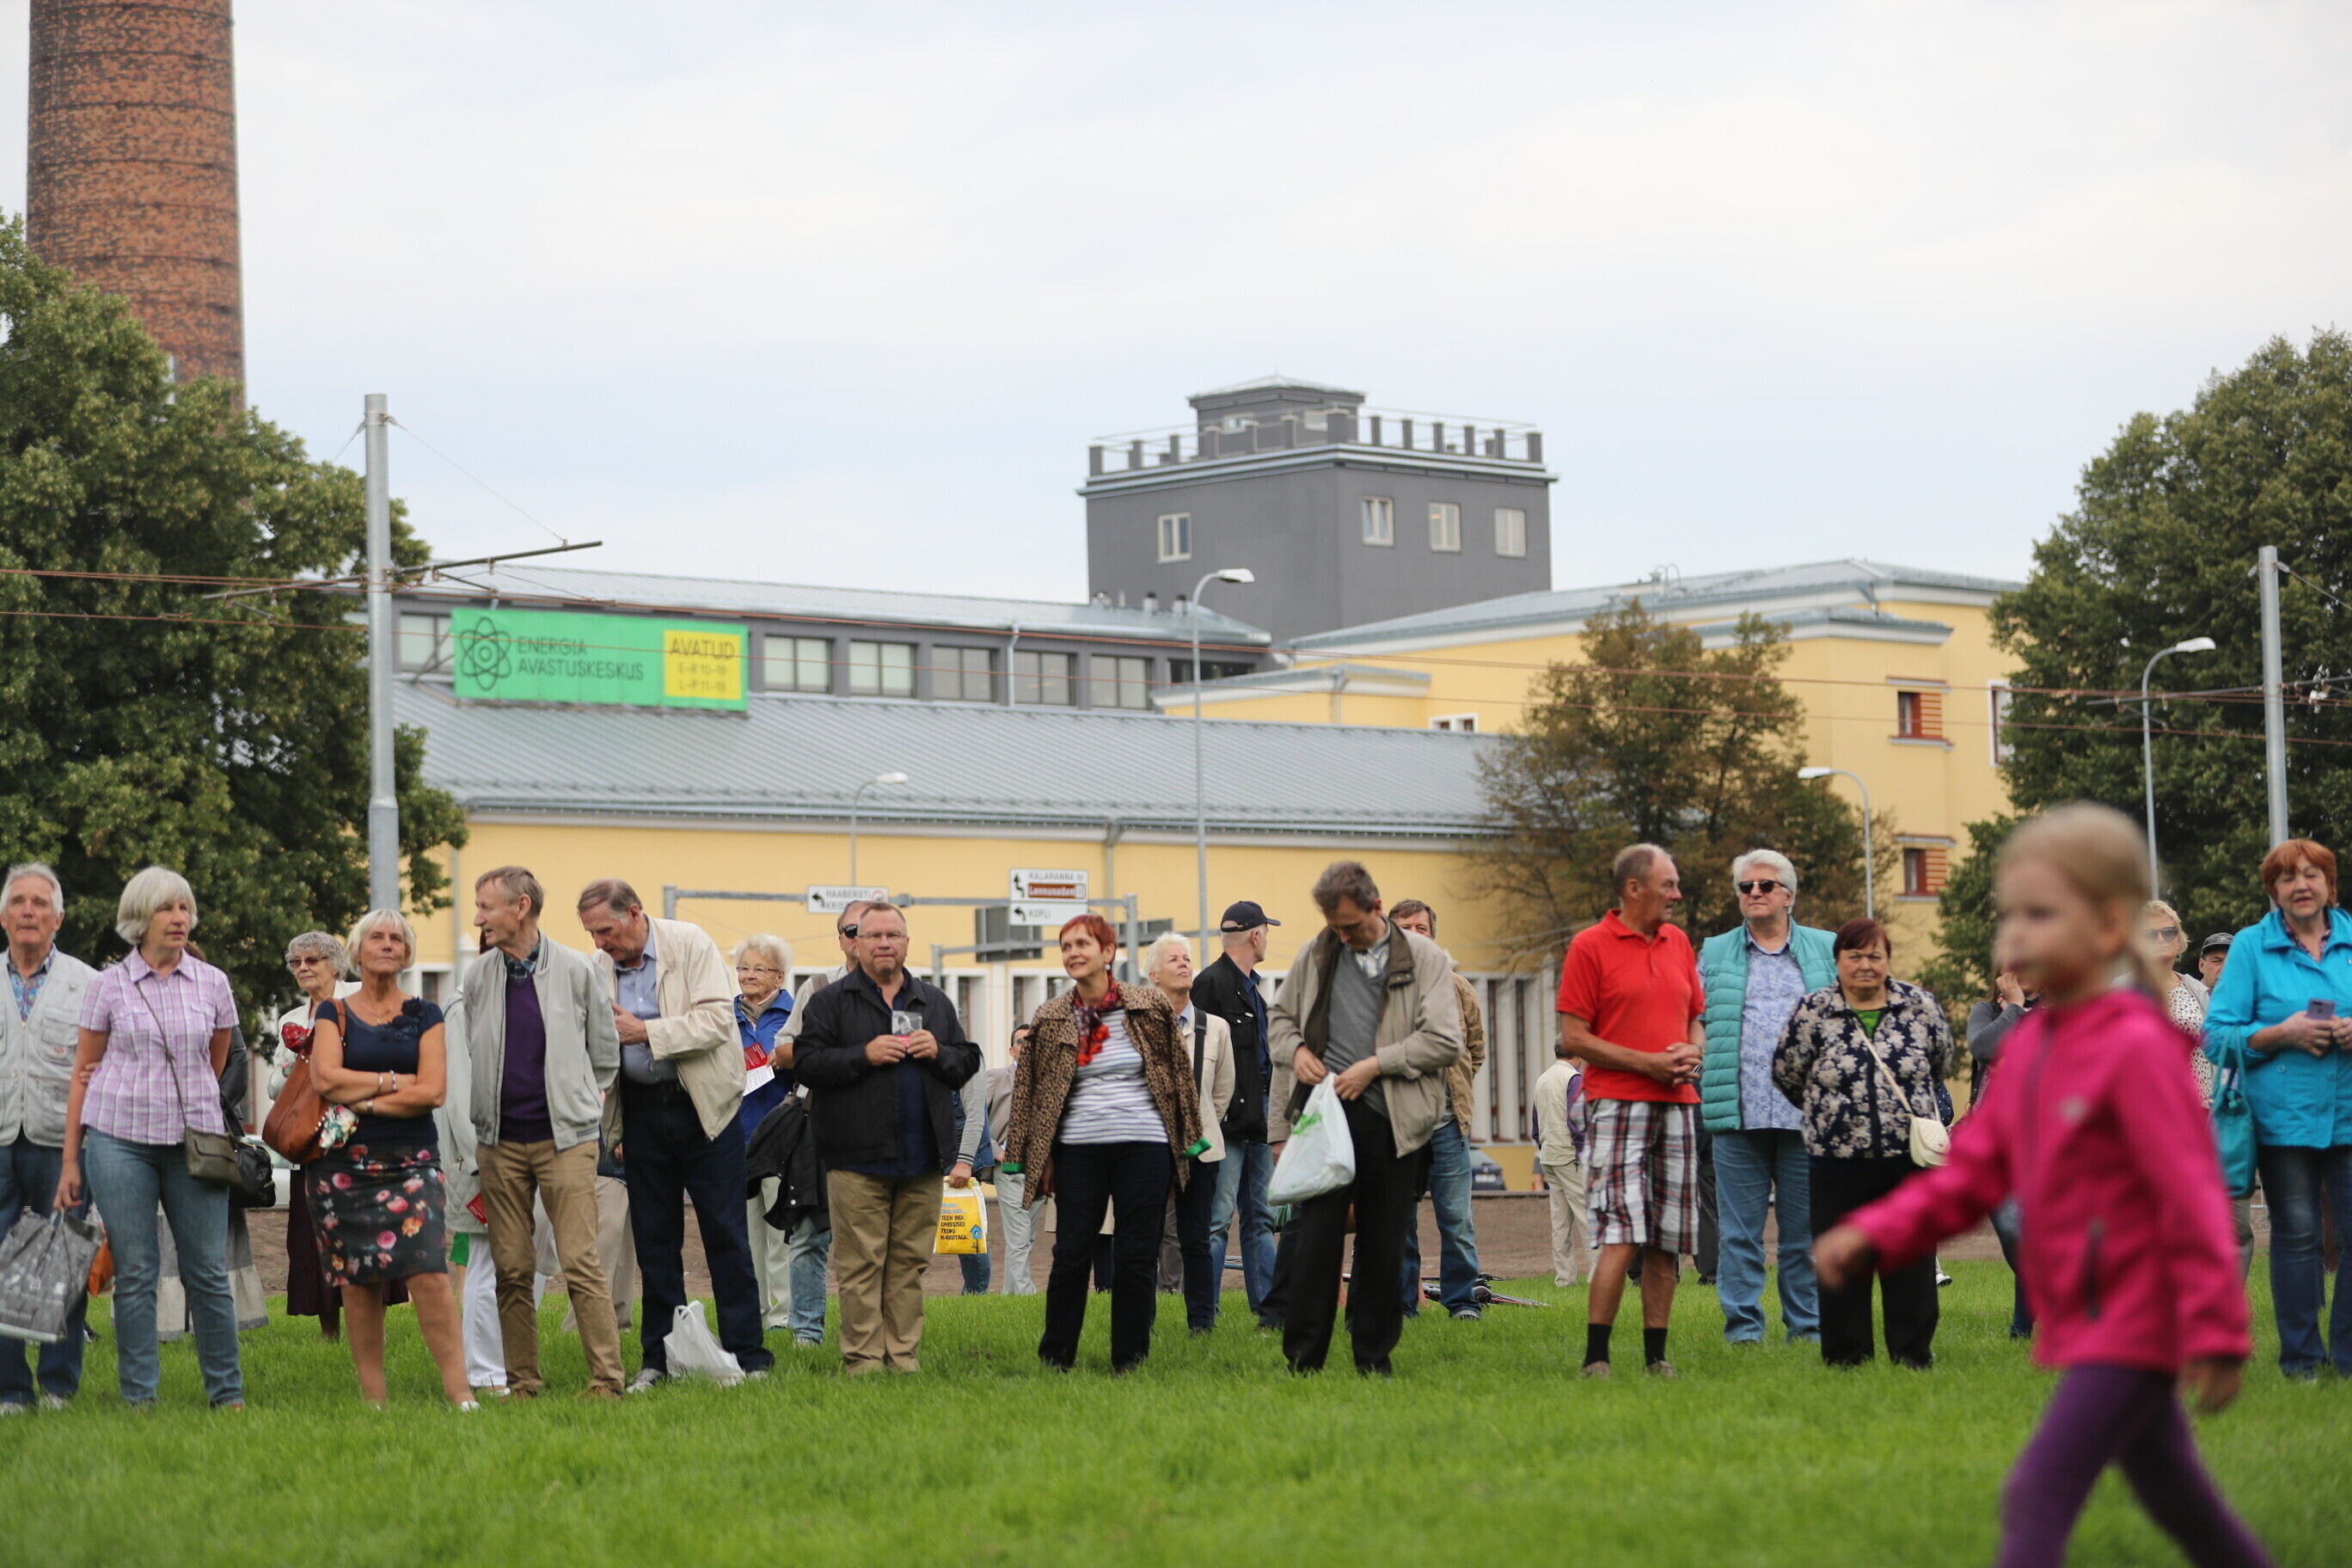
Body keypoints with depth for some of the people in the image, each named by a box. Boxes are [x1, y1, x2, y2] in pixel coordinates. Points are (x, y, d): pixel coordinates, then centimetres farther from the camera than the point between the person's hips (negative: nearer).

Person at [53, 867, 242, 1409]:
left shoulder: (212, 984, 7)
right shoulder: (108, 986, 3)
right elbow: (83, 1074, 6)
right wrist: (70, 1160, 4)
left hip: (194, 1139, 1)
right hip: (119, 1139, -1)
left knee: (208, 1271, 1)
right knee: (135, 1273, 1)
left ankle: (228, 1393, 10)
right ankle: (139, 1399, 7)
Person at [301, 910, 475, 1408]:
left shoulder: (423, 1016, 10)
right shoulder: (333, 1014, 10)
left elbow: (433, 1091, -3)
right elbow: (326, 1079, -7)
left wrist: (364, 1102, -7)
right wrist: (395, 1081, -5)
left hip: (410, 1161, -1)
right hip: (343, 1165, 1)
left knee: (429, 1273, -14)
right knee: (357, 1285, 0)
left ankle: (459, 1392, -14)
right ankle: (372, 1400, 5)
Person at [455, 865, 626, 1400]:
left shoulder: (574, 970, -1)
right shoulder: (477, 977, 6)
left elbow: (605, 1052, 11)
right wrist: (482, 1124, 15)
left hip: (564, 1139, -3)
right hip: (500, 1143, 3)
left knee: (581, 1262, -9)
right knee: (511, 1269, 3)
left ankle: (606, 1377, -6)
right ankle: (522, 1380, 9)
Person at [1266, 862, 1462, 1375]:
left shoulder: (1424, 958, 1)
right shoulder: (1314, 957, 10)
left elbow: (1445, 1041, -6)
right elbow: (1280, 1017, 24)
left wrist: (1375, 1065, -11)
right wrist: (1295, 1050, 2)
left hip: (1391, 1120, -1)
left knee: (1385, 1245, 4)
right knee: (1315, 1234, -4)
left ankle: (1374, 1355, 14)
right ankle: (1303, 1358, 0)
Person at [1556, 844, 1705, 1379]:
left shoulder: (1678, 942, 15)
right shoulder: (1591, 946, -3)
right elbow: (1574, 1037, -6)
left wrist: (1694, 1051, 0)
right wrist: (1647, 1063, -13)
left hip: (1678, 1104, 6)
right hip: (1619, 1101, -6)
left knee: (1666, 1243, 5)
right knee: (1622, 1237, -15)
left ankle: (1656, 1356, 11)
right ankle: (1595, 1359, -11)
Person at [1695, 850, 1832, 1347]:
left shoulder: (1826, 951, 13)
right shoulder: (1714, 954, 15)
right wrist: (1701, 1083, -1)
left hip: (1807, 1115, 0)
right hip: (1738, 1117, 0)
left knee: (1806, 1229, 3)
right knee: (1739, 1230, 0)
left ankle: (1808, 1325, 10)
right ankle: (1742, 1325, 5)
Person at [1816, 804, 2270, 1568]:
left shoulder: (2136, 1049, -18)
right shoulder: (2028, 1047, 8)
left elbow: (2190, 1192, -19)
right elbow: (1973, 1170, 8)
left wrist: (2214, 1332, -19)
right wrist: (1874, 1235, -5)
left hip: (2133, 1325, -9)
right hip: (2086, 1324, 9)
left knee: (2038, 1492, -14)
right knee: (2174, 1496, 19)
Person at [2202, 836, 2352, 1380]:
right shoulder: (2251, 947, 4)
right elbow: (2217, 1036, -1)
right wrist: (2281, 1034, -15)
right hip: (2284, 1115, -2)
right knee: (2296, 1234, 2)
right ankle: (2301, 1356, 11)